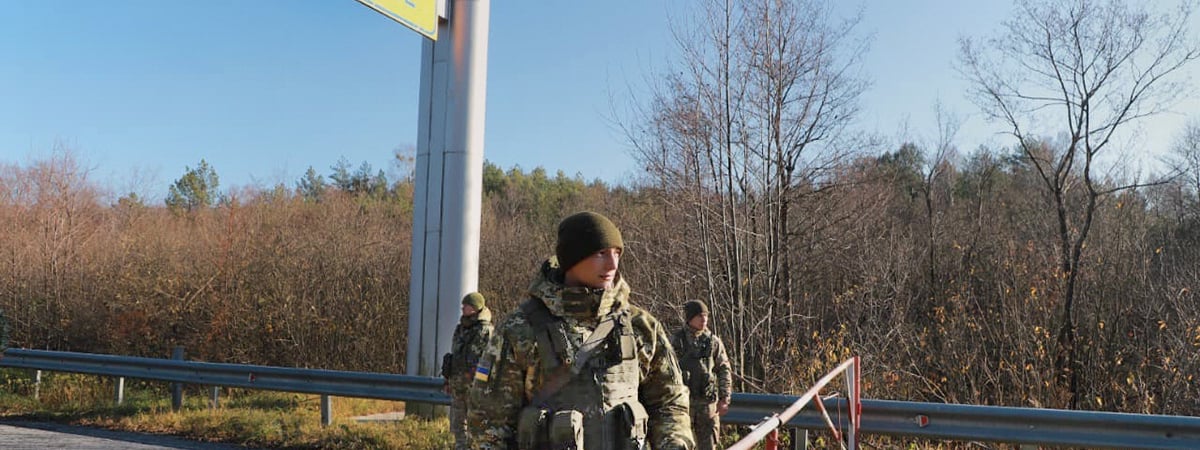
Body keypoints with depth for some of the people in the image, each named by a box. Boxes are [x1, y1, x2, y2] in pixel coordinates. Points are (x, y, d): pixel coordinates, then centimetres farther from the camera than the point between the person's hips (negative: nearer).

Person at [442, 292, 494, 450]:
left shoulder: (486, 331, -13)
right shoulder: (460, 329, 13)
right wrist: (447, 380, 19)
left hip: (474, 388, -8)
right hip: (457, 387, 8)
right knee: (457, 425, 14)